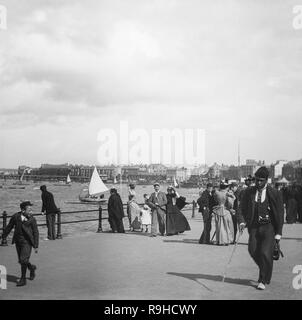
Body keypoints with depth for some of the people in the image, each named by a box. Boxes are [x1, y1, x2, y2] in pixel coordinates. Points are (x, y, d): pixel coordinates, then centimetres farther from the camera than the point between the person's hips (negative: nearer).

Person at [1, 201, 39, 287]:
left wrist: (36, 246, -5)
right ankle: (32, 268, 40)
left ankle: (23, 279, 5)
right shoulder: (15, 217, -3)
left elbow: (36, 233, -4)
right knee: (21, 260, 10)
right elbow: (9, 227, 9)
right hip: (18, 241, 4)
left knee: (23, 260, -10)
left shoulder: (32, 219, -8)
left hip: (27, 242, -4)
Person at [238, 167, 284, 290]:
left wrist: (278, 233, -3)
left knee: (266, 253, -11)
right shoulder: (248, 192, 4)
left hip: (269, 227, -3)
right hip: (254, 227, 3)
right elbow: (242, 209, 5)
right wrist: (242, 222, -15)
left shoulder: (273, 193, -3)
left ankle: (263, 280, 5)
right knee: (253, 251, -7)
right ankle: (266, 270, 23)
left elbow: (279, 214, 0)